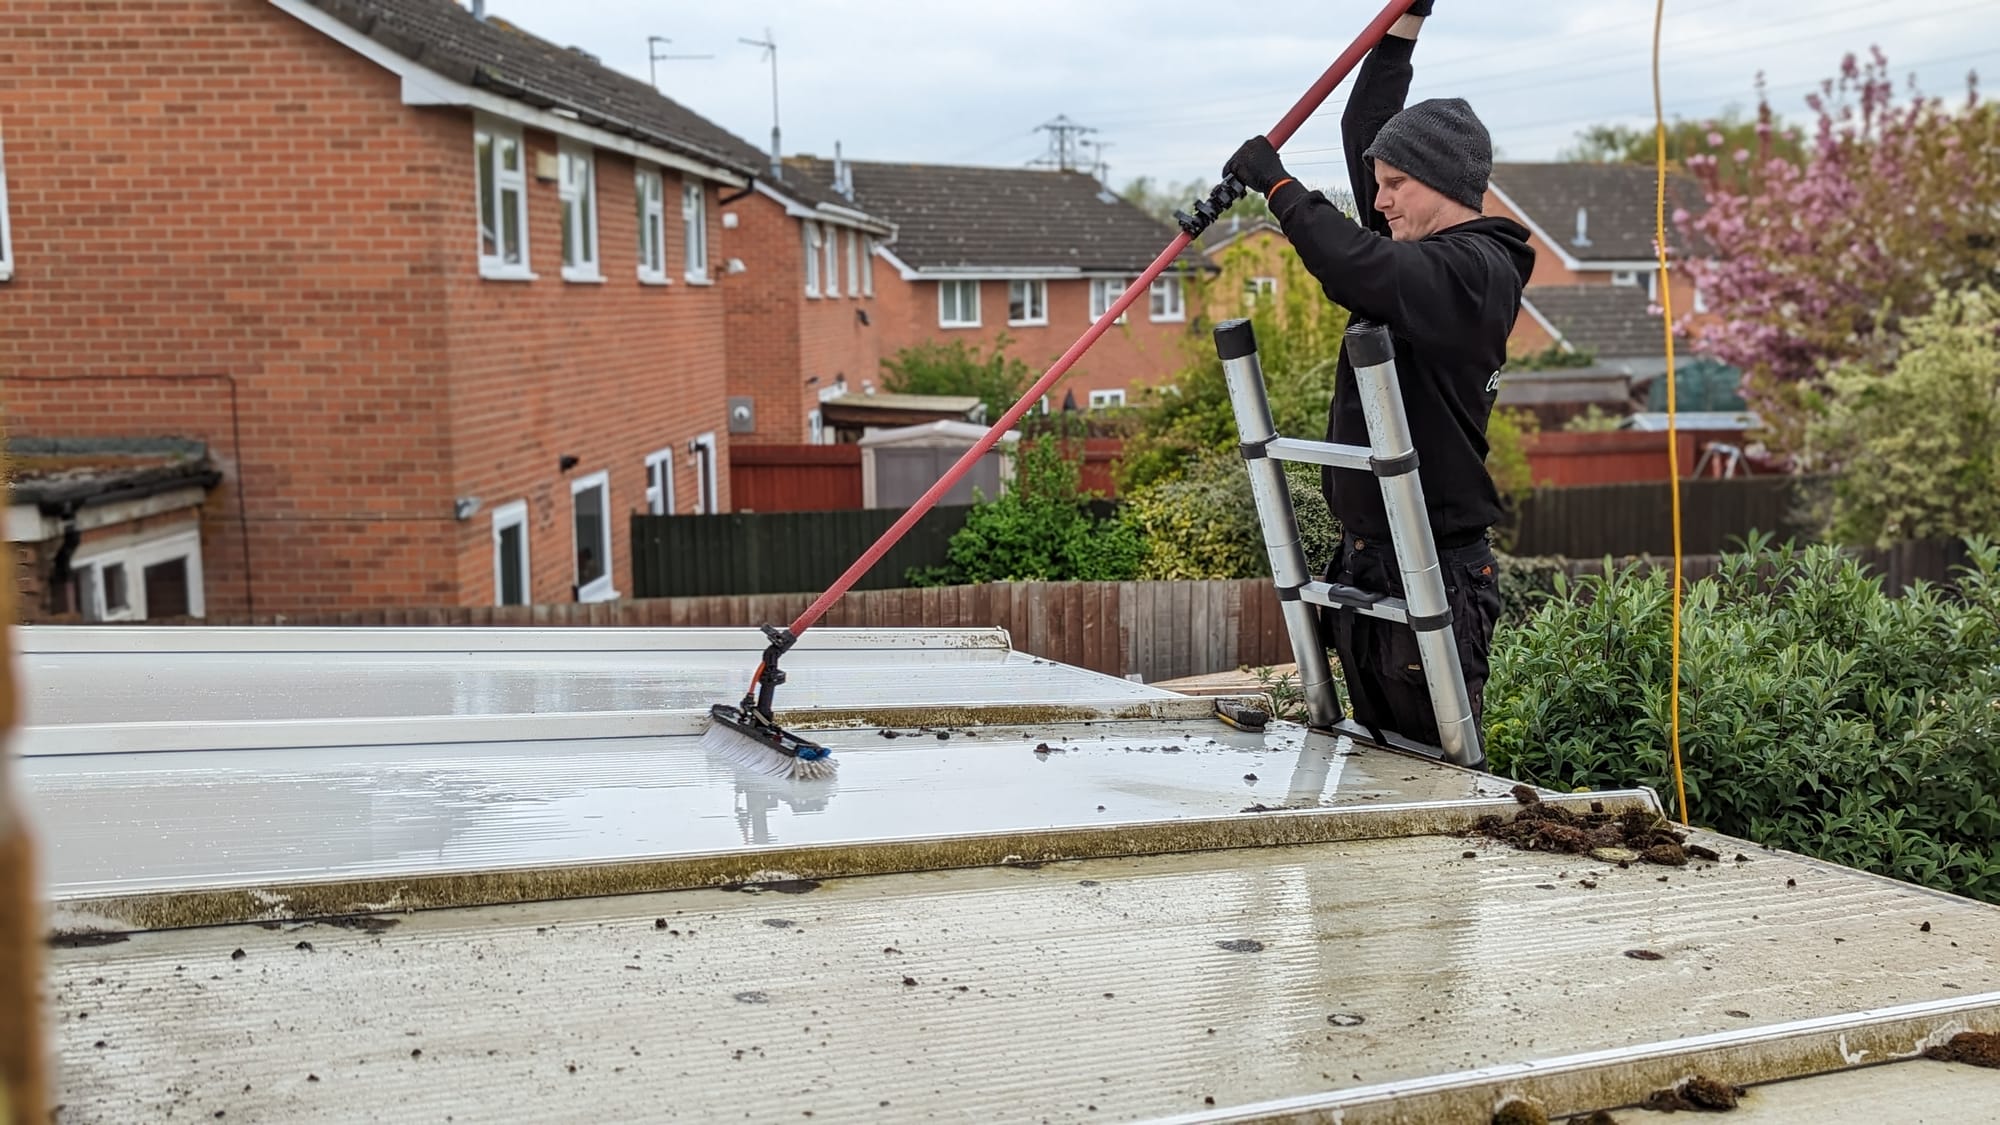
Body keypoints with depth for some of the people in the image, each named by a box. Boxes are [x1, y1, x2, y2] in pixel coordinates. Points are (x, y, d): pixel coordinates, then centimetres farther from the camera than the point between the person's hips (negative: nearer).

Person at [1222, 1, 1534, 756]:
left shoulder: (1475, 269, -13)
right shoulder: (1425, 251, 14)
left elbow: (1357, 270, -29)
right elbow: (1364, 133, 23)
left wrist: (1279, 186, -17)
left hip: (1434, 573, -10)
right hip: (1370, 562, 10)